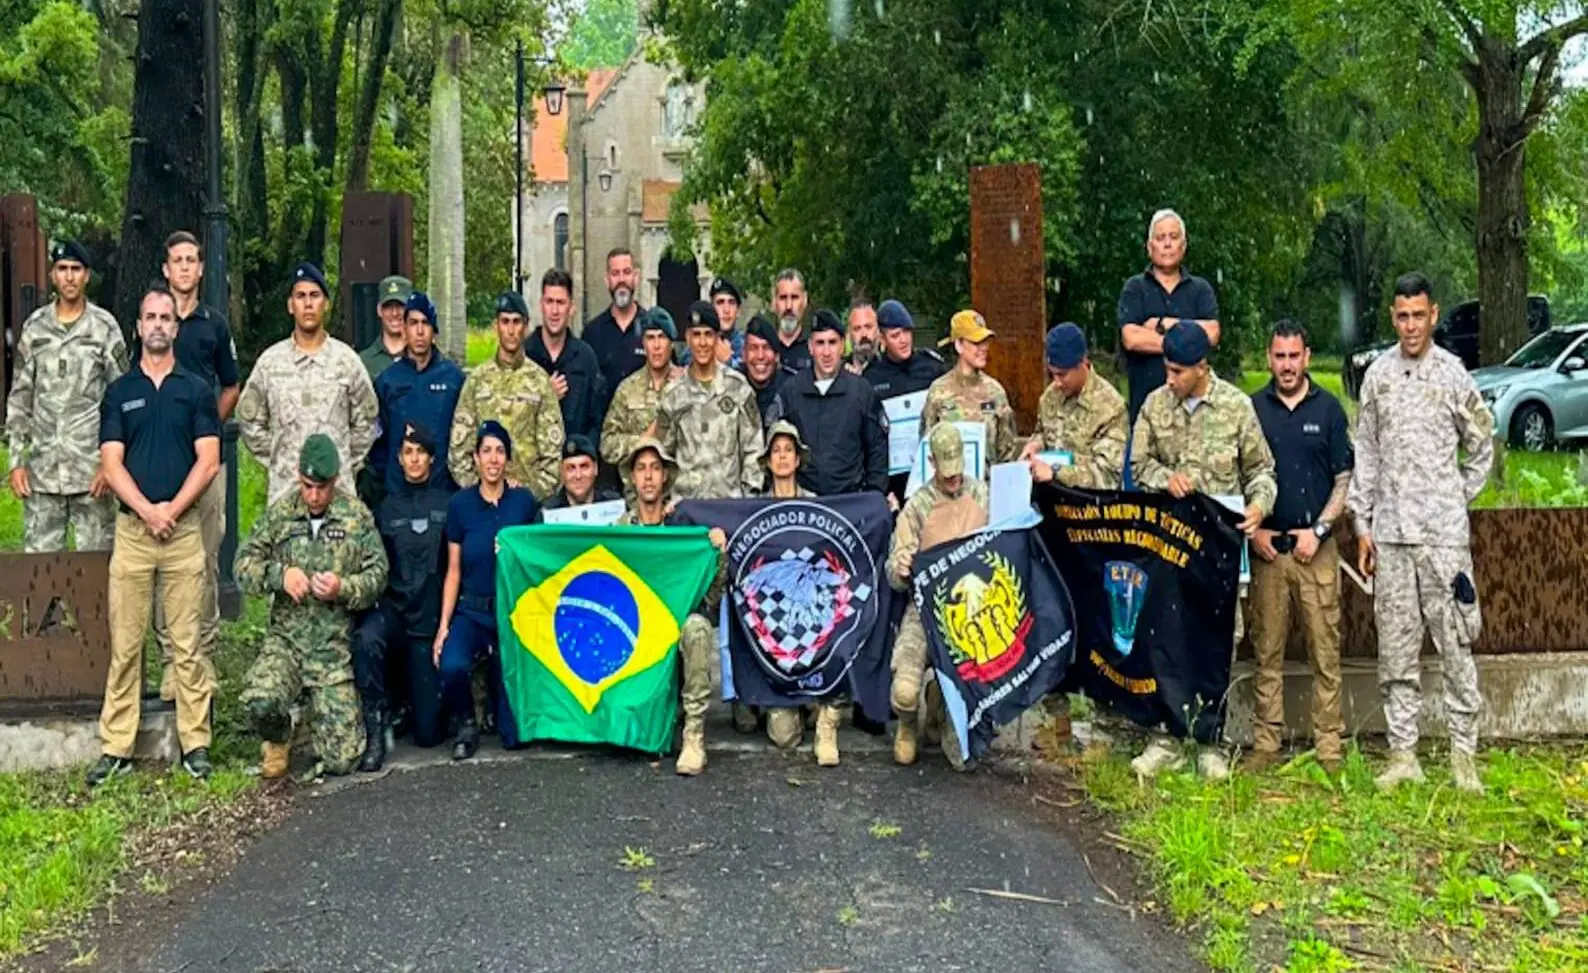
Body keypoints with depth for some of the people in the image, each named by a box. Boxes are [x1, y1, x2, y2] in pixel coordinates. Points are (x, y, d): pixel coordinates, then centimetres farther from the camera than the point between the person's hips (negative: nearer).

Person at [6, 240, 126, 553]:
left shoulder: (105, 327, 0)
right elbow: (19, 398, 11)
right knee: (38, 555, 6)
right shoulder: (34, 328, 8)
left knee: (96, 556, 1)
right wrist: (16, 460, 4)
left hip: (91, 468, -3)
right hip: (42, 468, 3)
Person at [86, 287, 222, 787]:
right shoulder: (118, 392, 10)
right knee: (124, 643, 2)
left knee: (186, 642, 1)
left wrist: (172, 509, -11)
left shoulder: (197, 390, 7)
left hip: (184, 527, -1)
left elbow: (209, 460, 0)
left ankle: (195, 743, 7)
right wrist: (147, 510, -12)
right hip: (132, 527, 1)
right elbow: (111, 462, 2)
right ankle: (116, 747, 7)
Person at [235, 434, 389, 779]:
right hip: (286, 638, 1)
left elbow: (378, 573, 1)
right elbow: (244, 564, 3)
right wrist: (280, 575, -16)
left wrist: (344, 588, -18)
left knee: (341, 760, -5)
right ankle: (277, 740, 8)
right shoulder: (279, 513, 5)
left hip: (336, 648, -1)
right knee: (259, 701, -31)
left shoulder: (358, 517, 2)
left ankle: (328, 714, 34)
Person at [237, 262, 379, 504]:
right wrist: (274, 459, 8)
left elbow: (365, 421, 11)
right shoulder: (270, 361, 6)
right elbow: (248, 419, 13)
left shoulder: (346, 360, 4)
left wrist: (348, 463, 6)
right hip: (284, 488, 1)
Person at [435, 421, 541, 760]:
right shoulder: (460, 504, 0)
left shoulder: (524, 501, 0)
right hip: (472, 612, 0)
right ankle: (466, 726, -1)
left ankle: (496, 683, 34)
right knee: (452, 666, -34)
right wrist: (443, 625, -4)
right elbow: (454, 571, 1)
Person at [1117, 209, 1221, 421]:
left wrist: (1164, 324, -6)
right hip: (1146, 397, -1)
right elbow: (1131, 338, -9)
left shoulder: (1200, 289, 12)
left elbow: (1211, 333, -4)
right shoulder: (1134, 288, 7)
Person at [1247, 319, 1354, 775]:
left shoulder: (1328, 408, 5)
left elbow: (1345, 480, 5)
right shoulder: (1252, 408, 7)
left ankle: (1328, 745, 7)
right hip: (1267, 549, 1)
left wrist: (1319, 529, -6)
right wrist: (1253, 529, -2)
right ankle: (1266, 743, 11)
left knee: (1325, 652, 0)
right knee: (1267, 651, 5)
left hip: (1316, 549, -1)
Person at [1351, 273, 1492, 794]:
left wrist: (1459, 499, 5)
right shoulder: (1378, 374, 8)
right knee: (1395, 646, 6)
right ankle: (1403, 753, 13)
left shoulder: (1453, 374, -1)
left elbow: (1481, 447, 9)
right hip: (1390, 531, 3)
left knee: (1455, 642, -1)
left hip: (1443, 531, -3)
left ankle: (1464, 752, 7)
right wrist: (1362, 524, 7)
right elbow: (1366, 454, 11)